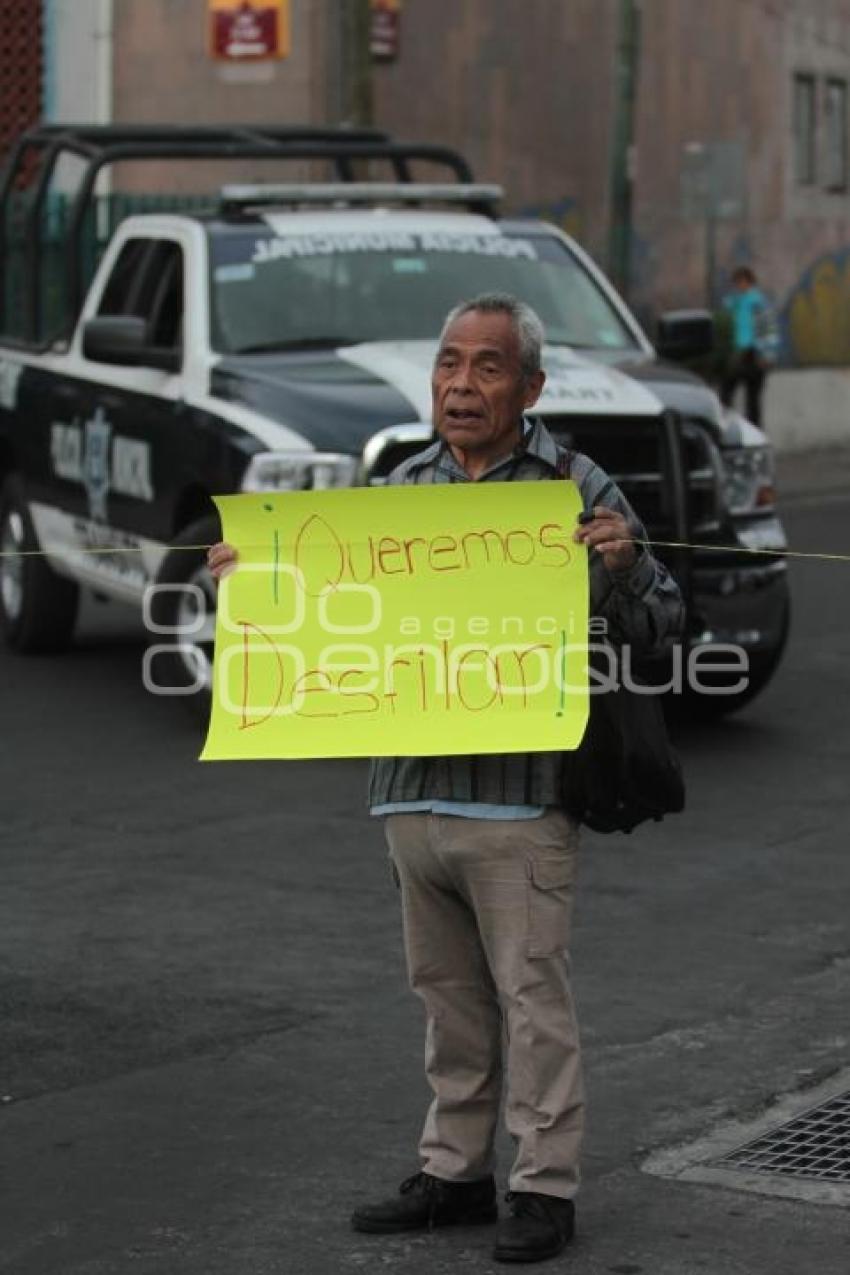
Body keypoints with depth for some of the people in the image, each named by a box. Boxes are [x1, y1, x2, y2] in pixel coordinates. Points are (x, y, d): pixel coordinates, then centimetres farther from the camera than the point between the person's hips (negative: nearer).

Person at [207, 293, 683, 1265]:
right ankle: (455, 1172, 24)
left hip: (519, 793, -5)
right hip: (413, 788, 6)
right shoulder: (402, 487, 12)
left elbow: (656, 627, -4)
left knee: (531, 993, -2)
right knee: (448, 994, 14)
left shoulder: (575, 489, -3)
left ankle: (546, 1185, 6)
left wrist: (622, 562, -23)